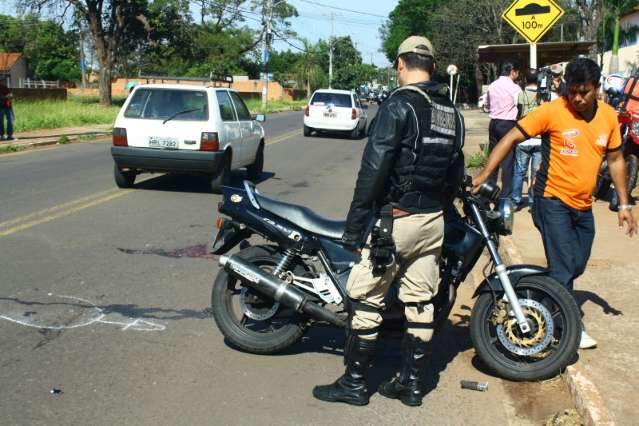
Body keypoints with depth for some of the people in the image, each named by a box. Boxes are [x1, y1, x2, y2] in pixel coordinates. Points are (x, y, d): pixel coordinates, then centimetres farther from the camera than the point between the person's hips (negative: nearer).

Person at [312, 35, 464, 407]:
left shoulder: (398, 105, -13)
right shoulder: (452, 111, 10)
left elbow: (374, 168, -18)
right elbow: (456, 171, 15)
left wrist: (354, 225, -14)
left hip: (397, 218, -7)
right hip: (434, 219, 7)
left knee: (366, 297, 2)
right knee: (421, 302, 11)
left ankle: (354, 383, 8)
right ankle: (412, 383, 20)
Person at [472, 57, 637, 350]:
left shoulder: (608, 116, 1)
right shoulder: (552, 112, -15)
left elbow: (615, 159, 11)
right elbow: (512, 138, -15)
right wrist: (484, 175, -24)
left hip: (583, 205, 6)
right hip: (553, 201, -6)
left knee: (577, 266, 16)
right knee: (563, 267, -8)